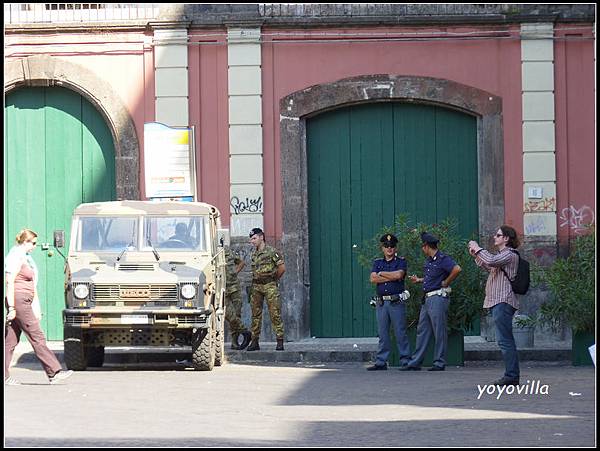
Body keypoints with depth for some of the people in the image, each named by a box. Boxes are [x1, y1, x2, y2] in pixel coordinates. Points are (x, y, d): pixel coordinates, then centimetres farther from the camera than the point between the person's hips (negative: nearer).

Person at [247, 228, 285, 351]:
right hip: (256, 286, 6)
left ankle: (280, 341, -7)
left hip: (269, 285, -6)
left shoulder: (271, 252, -6)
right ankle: (255, 342, 10)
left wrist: (274, 279, 5)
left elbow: (282, 268, -6)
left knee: (275, 313, -8)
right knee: (256, 314, 6)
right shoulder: (254, 254, 14)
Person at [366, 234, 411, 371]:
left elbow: (399, 274, -14)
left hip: (397, 302, -4)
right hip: (381, 302, 4)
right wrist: (392, 277, -7)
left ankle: (405, 361, 0)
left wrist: (382, 273, -3)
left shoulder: (401, 261, 5)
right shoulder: (377, 263, 15)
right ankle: (381, 362, 7)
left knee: (400, 333, -4)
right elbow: (373, 279, -1)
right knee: (382, 334, 5)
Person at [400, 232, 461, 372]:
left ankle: (439, 363, 2)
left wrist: (446, 283, -18)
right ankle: (415, 362, 12)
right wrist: (419, 280, 27)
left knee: (439, 332, -3)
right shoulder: (428, 260, 16)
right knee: (422, 331, 10)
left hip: (438, 298, -10)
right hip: (427, 299, 10)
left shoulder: (442, 259, -12)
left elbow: (456, 269, -26)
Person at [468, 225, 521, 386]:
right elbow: (489, 268, 32)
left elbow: (491, 261, -23)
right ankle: (512, 375, 13)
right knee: (506, 340, 11)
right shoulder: (502, 255, 23)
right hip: (497, 301, 11)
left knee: (504, 339, -12)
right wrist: (476, 255, 20)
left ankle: (512, 375, -12)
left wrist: (478, 249, -9)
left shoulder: (510, 254, -9)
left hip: (504, 301, -11)